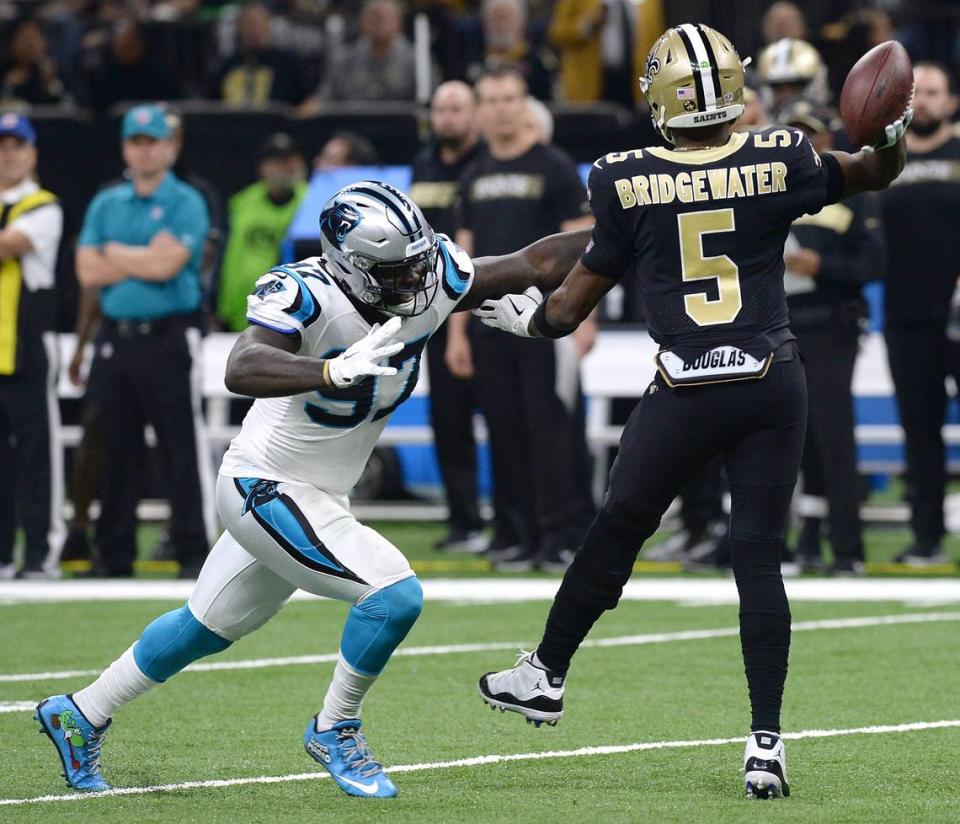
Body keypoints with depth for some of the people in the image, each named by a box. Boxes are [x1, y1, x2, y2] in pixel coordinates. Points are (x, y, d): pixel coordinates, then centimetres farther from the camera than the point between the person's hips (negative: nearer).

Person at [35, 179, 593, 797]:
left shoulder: (432, 281, -8)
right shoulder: (306, 296, -28)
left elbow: (532, 265, -2)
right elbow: (242, 371, -44)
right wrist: (335, 371, -59)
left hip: (319, 500, 8)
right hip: (266, 489, -8)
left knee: (203, 629, 23)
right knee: (395, 594, -20)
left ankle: (80, 715, 40)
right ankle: (336, 731, 2)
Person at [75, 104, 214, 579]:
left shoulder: (186, 203, -1)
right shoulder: (105, 205, 14)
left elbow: (167, 264, -14)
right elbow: (88, 272, 3)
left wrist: (115, 253, 0)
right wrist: (145, 260, -4)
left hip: (169, 338, -5)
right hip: (116, 339, 5)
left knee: (183, 448, -6)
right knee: (116, 450, 8)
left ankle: (193, 552, -5)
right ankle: (115, 554, 13)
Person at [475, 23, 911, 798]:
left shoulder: (626, 182, -6)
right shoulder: (779, 162, -4)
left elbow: (575, 304, 5)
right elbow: (879, 172, 14)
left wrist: (529, 319, 22)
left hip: (686, 396, -1)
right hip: (774, 385, 1)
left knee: (617, 531, 16)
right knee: (759, 558, 3)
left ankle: (547, 675, 32)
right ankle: (766, 740, -1)